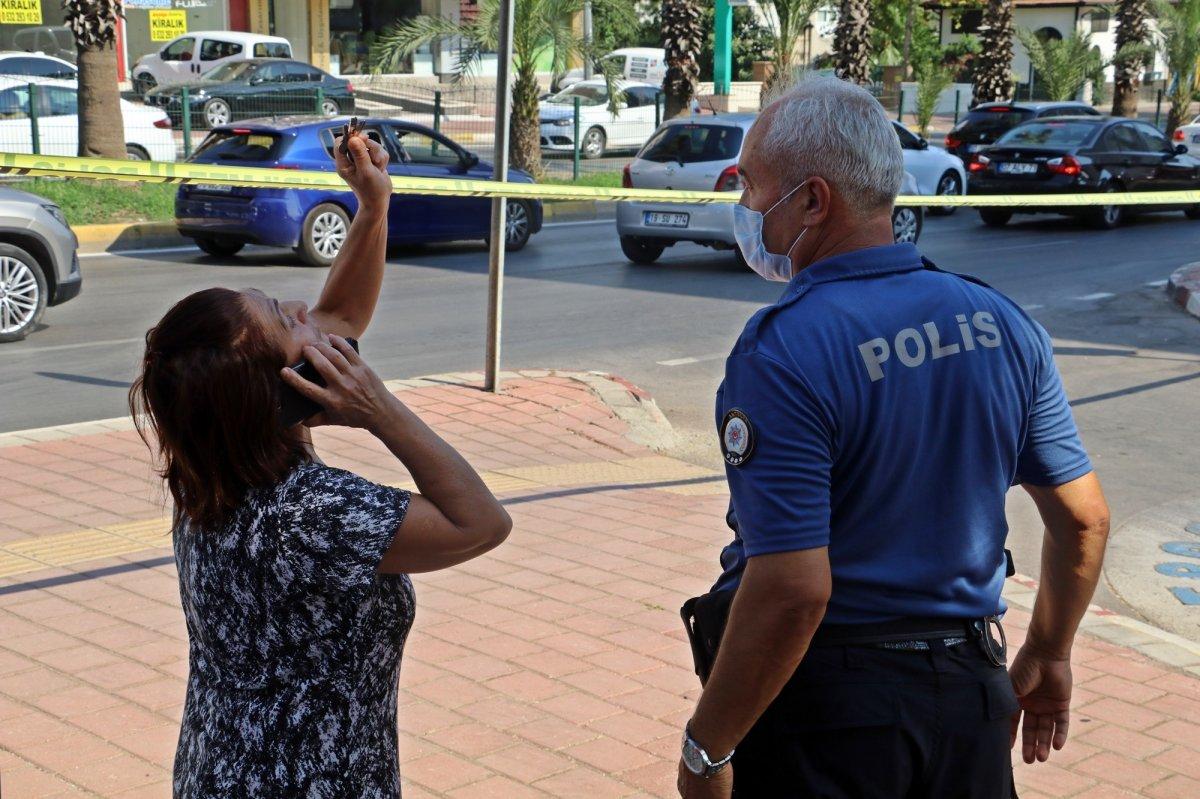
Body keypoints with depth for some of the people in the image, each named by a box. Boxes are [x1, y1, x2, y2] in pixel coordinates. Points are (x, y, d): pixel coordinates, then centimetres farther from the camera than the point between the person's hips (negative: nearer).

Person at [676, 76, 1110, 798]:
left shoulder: (782, 352, -21)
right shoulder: (1003, 321, -1)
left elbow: (794, 589, -26)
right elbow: (1085, 518, 6)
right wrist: (1048, 656, 20)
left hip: (822, 713, -6)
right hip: (971, 697, 6)